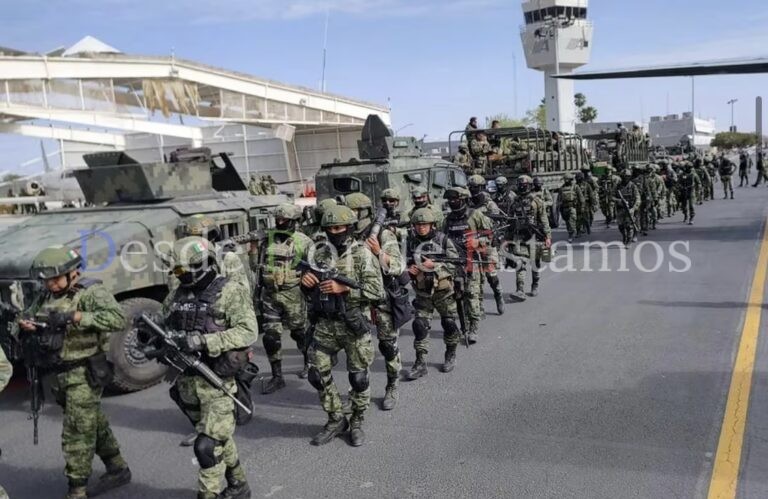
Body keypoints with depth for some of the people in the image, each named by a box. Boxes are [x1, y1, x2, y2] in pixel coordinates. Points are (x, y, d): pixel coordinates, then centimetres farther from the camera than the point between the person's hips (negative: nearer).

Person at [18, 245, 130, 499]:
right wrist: (24, 324, -6)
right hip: (61, 375, 8)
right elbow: (26, 318, 18)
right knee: (95, 425, 19)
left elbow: (117, 319, -29)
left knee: (77, 434, -5)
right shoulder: (46, 295, 9)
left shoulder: (91, 292, -14)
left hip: (85, 374, -8)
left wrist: (75, 316, -34)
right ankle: (118, 470, 33)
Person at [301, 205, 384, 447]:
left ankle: (357, 422, 27)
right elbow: (310, 291, 14)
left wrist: (343, 288, -23)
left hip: (354, 325, -4)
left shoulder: (363, 255, -8)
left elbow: (377, 291, -15)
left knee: (359, 377, 6)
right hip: (325, 325, 4)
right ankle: (336, 420, 25)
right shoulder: (320, 254, 6)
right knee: (317, 374, 6)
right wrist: (306, 282, -10)